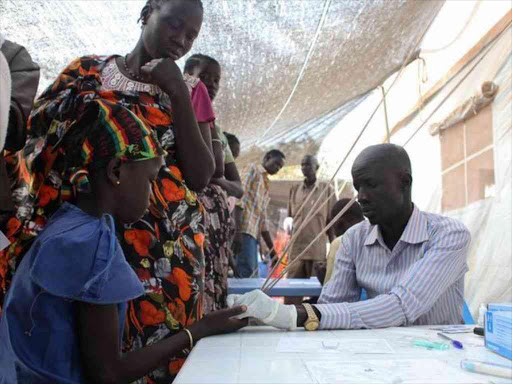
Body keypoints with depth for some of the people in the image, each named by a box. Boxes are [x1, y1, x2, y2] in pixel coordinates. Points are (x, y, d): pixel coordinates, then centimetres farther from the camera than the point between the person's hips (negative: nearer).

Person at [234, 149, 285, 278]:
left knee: (251, 271, 5)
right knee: (246, 271, -16)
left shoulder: (266, 186, 28)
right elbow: (239, 199, -11)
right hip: (244, 229, -9)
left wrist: (272, 250, 20)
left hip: (253, 233, 9)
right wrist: (237, 231, -22)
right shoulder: (252, 169, 5)